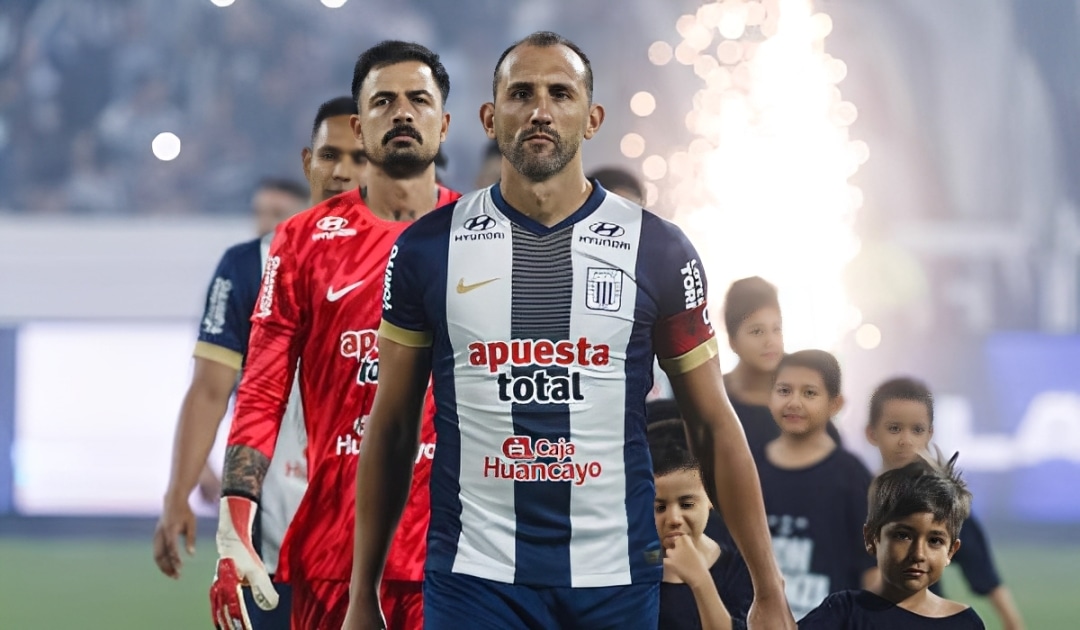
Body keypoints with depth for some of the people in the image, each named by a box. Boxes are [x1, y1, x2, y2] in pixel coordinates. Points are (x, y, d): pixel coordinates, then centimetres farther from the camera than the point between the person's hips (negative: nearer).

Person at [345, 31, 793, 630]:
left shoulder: (657, 251, 1)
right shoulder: (428, 248, 2)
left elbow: (714, 427, 5)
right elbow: (391, 428, 8)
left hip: (616, 580, 0)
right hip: (475, 576, 0)